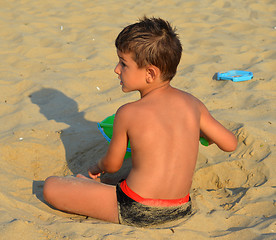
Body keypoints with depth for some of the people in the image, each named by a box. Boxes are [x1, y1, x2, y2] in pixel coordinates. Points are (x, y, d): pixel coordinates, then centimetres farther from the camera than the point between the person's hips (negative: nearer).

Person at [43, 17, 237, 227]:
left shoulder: (128, 113, -12)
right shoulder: (192, 103, -1)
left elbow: (112, 166, 2)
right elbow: (230, 144, 10)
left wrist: (97, 167, 27)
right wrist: (199, 132, 31)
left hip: (136, 212, -5)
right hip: (180, 210, 6)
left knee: (51, 187, -2)